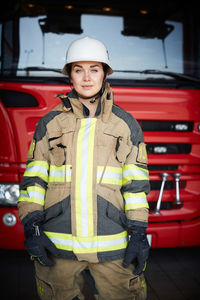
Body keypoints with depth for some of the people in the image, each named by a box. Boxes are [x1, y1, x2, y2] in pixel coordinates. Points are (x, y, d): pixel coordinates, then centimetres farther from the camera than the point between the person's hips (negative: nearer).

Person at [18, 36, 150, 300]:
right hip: (57, 247, 1)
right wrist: (31, 228, -5)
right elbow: (33, 178, 4)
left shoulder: (126, 124, 7)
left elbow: (136, 184, 3)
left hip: (112, 247, 0)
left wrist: (139, 234, -3)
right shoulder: (49, 124, 8)